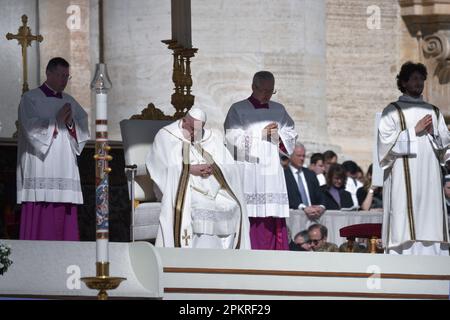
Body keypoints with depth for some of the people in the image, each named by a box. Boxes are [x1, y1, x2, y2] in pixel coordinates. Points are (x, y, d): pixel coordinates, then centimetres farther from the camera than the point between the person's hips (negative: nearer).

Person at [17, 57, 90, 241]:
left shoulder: (69, 102, 19)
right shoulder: (30, 99, 2)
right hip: (40, 170, -5)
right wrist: (57, 121, -8)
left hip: (65, 170, 5)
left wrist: (71, 123, -7)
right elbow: (32, 128, -11)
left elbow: (83, 129, 12)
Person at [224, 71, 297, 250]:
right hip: (247, 172, -4)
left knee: (274, 223, -2)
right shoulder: (238, 110, 2)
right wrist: (261, 134, -11)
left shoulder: (278, 110, 16)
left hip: (272, 172, 4)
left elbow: (291, 137, 15)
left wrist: (279, 137, -6)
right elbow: (234, 139, -6)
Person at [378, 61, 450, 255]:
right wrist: (415, 131, -10)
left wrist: (433, 132, -4)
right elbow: (387, 141, -6)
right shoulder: (392, 111, 5)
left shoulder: (433, 112, 19)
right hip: (403, 179, -4)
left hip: (429, 179, 4)